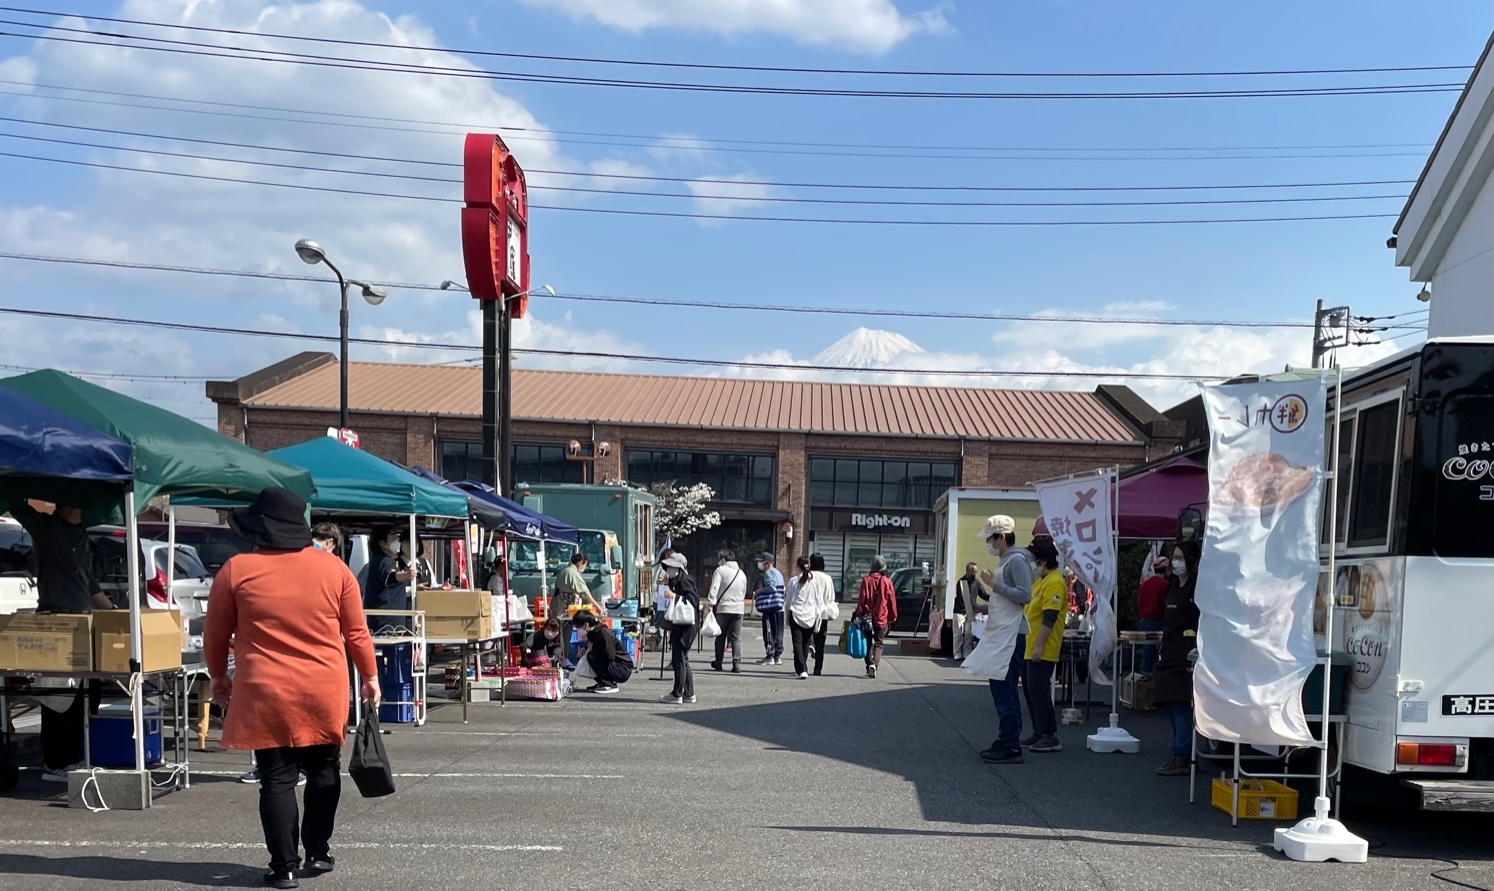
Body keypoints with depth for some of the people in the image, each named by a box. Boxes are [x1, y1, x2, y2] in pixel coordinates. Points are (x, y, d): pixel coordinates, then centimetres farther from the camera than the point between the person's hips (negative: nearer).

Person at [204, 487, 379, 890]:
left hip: (266, 694, -1)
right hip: (325, 691, 2)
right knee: (323, 770, 18)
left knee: (277, 779, 5)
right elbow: (356, 632, 6)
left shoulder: (236, 570, -3)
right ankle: (318, 853, 24)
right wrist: (370, 676, 17)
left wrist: (219, 677, 22)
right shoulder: (333, 567, 1)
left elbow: (215, 636, 6)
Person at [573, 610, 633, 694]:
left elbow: (610, 656, -27)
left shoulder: (603, 633, -20)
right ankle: (603, 682, 10)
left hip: (623, 670, -9)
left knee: (591, 656, -23)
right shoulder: (592, 633, 7)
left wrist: (593, 648, -14)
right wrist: (585, 649, -1)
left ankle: (609, 685, -16)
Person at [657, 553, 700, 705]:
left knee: (678, 659, -8)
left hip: (685, 626, -11)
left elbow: (693, 600, -22)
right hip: (679, 626, 11)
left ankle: (677, 695, -4)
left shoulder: (685, 581, -13)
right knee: (682, 661, 14)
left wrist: (674, 596, -30)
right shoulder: (674, 582, 18)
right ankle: (689, 693, 20)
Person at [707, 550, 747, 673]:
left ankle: (719, 663, 18)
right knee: (736, 638, 3)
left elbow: (714, 588, -12)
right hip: (738, 608, 4)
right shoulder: (742, 573, 16)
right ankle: (737, 664, -7)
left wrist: (712, 604, -14)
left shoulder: (720, 570, -1)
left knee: (720, 636, 9)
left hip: (723, 608, -3)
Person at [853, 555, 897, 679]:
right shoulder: (887, 582, -4)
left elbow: (861, 599, -3)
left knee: (868, 642, 13)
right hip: (881, 618, -1)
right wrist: (893, 617, 12)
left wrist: (858, 614, 4)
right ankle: (874, 664, -18)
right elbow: (892, 601, 2)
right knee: (878, 643, 4)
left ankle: (869, 666, 10)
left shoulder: (866, 581, -4)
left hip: (867, 617, 1)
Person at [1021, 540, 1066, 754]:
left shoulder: (1054, 583, -16)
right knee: (1030, 690, 13)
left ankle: (1051, 738, -3)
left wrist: (1039, 645, -25)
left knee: (1038, 691, -8)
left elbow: (1049, 618, -22)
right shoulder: (1040, 581, 17)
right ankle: (1038, 733, 21)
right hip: (1028, 648, 10)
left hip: (1042, 651, -10)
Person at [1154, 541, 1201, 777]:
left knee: (1181, 707, -7)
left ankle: (1181, 758, -3)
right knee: (1170, 705, 11)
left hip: (1186, 655, -9)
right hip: (1169, 655, 9)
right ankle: (1182, 755, 19)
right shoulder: (1174, 586, 16)